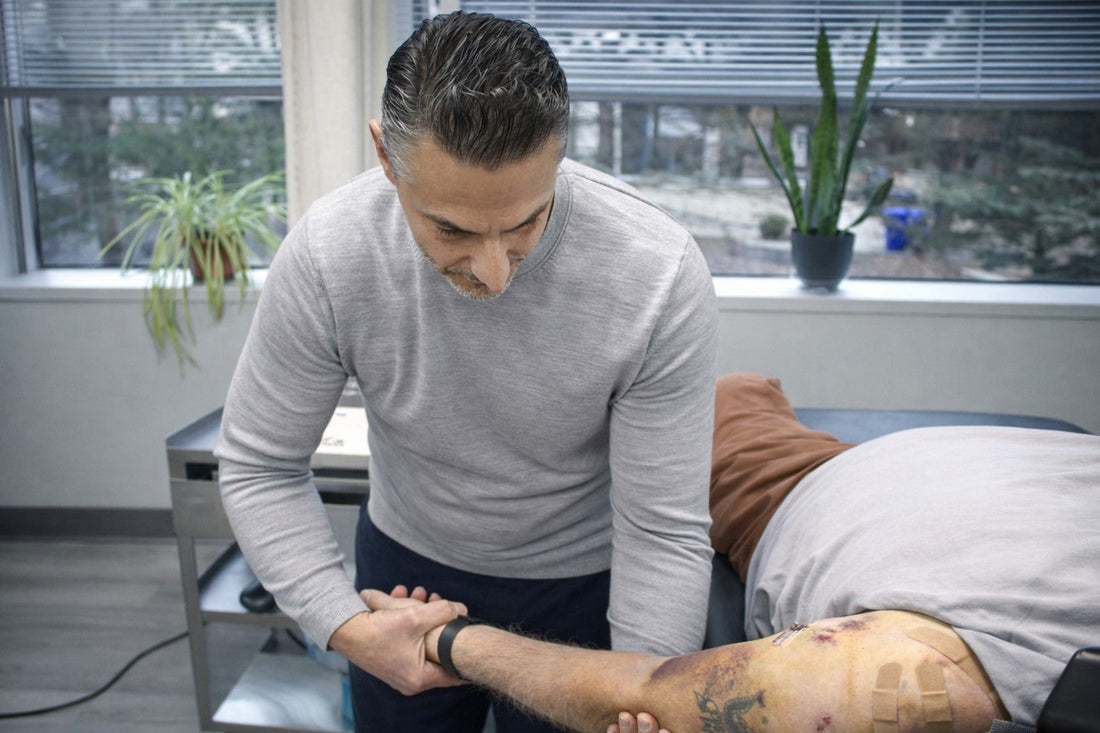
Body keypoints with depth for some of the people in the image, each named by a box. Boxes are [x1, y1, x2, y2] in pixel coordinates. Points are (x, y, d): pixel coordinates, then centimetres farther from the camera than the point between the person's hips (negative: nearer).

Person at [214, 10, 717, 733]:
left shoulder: (660, 273, -29)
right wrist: (344, 624, -22)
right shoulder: (326, 254, -24)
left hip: (581, 584, -1)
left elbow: (664, 531, -22)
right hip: (406, 564, 2)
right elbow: (259, 467, -11)